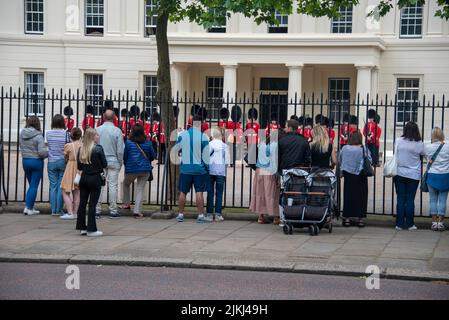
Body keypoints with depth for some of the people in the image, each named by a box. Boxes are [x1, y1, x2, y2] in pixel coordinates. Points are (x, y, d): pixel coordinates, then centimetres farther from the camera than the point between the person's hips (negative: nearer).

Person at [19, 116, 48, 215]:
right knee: (34, 186, 3)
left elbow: (21, 147, 10)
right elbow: (42, 152, -21)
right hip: (36, 161, -6)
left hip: (25, 161, 6)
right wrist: (49, 153, -2)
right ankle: (28, 208, 0)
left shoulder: (22, 134, 1)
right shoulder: (38, 136, -18)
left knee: (31, 185, 17)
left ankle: (31, 208, 16)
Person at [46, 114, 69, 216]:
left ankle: (53, 210, 7)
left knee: (53, 186, 7)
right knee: (61, 186, 4)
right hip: (63, 162, -2)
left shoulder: (48, 133, -2)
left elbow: (49, 144, 7)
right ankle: (59, 210, 5)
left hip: (51, 162, 2)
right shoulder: (66, 134, -8)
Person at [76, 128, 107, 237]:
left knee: (82, 203, 10)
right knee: (92, 204, -1)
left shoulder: (81, 149, 2)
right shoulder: (98, 148, -12)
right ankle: (91, 229, 0)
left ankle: (82, 228, 15)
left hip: (83, 178, 5)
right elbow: (105, 165, -9)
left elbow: (79, 166, 6)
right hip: (95, 178, -5)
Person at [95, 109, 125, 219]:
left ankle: (97, 210, 9)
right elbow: (120, 150, -7)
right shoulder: (117, 131, -8)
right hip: (113, 161, -2)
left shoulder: (97, 130, -2)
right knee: (113, 185, 1)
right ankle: (113, 211, 3)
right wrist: (120, 163, 5)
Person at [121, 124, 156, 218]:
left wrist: (126, 165, 22)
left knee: (126, 184, 26)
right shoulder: (147, 142, 0)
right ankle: (137, 211, 0)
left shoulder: (128, 142, -6)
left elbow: (124, 156, 2)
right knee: (140, 189, 7)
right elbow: (153, 156, 9)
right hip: (145, 169, 1)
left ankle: (126, 204, 29)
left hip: (131, 169, -1)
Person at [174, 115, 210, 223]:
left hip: (185, 168, 2)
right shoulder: (203, 137, -9)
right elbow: (206, 156, -6)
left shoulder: (183, 135, -2)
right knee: (199, 192, 0)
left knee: (183, 192, 10)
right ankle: (201, 215, -1)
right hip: (199, 169, -2)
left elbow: (175, 150, 10)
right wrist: (207, 167, 11)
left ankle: (180, 214, 16)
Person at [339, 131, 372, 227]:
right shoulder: (364, 149, -10)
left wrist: (341, 172, 20)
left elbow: (339, 161, 5)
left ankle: (347, 218, 11)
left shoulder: (344, 149, -5)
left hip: (348, 176, 2)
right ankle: (360, 219, 7)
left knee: (348, 196, 9)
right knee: (361, 197, 6)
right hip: (361, 177, -2)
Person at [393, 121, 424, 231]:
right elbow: (423, 154, 5)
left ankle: (400, 224, 7)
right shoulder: (419, 144, -8)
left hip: (400, 173, 1)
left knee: (400, 199, 6)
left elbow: (395, 155, 3)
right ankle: (410, 224, 7)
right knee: (410, 200, 5)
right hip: (413, 175, -1)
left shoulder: (399, 141, -5)